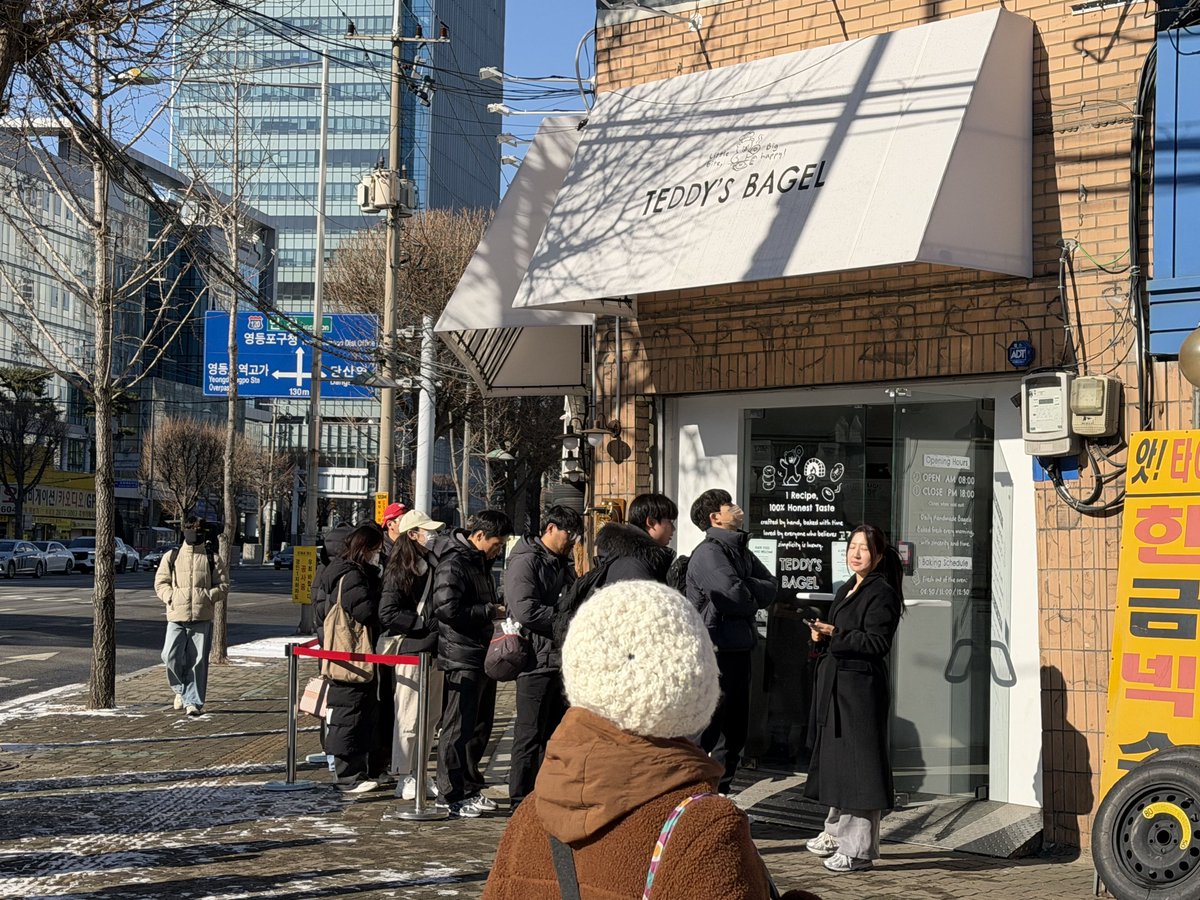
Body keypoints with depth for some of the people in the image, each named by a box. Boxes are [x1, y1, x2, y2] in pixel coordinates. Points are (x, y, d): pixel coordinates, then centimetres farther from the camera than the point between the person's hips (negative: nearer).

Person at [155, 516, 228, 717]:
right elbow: (160, 582, 11)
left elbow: (223, 586, 8)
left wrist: (208, 596, -7)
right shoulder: (171, 557, 10)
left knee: (198, 661, -1)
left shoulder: (212, 559, 10)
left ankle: (193, 701, 6)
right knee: (171, 657, -8)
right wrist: (171, 597, -6)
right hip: (176, 617, 0)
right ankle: (181, 689, 18)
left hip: (202, 618, 0)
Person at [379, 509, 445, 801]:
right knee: (409, 719, -2)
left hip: (434, 650, 7)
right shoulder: (400, 570, -9)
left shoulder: (433, 566, 13)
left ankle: (420, 774, 21)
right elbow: (388, 614, -15)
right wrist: (427, 623, -16)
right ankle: (405, 779, 6)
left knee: (430, 718, 11)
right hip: (411, 651, -7)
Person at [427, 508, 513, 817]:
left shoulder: (480, 561, 16)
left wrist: (495, 610, 10)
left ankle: (469, 789, 27)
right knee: (458, 728, -4)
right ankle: (451, 797, 2)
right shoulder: (452, 564, -16)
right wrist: (489, 610, -17)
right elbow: (447, 608, -27)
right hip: (461, 659, -10)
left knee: (479, 726, 17)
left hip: (481, 657, 10)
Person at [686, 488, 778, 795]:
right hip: (716, 652, -9)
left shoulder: (740, 550, 16)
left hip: (738, 650, 9)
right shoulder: (709, 552, -12)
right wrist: (755, 600, -2)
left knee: (735, 728, 16)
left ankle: (720, 793, 28)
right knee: (707, 730, -6)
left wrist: (745, 589, -11)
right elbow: (734, 595, -23)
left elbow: (771, 586, 7)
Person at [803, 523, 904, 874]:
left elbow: (877, 642, -18)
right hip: (834, 685, 9)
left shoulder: (882, 594, -9)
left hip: (861, 685, -9)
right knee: (836, 758, 15)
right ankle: (837, 833, 28)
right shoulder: (846, 590, 18)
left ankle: (859, 848, -3)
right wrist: (822, 637, 5)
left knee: (858, 762, -7)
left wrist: (836, 634, -23)